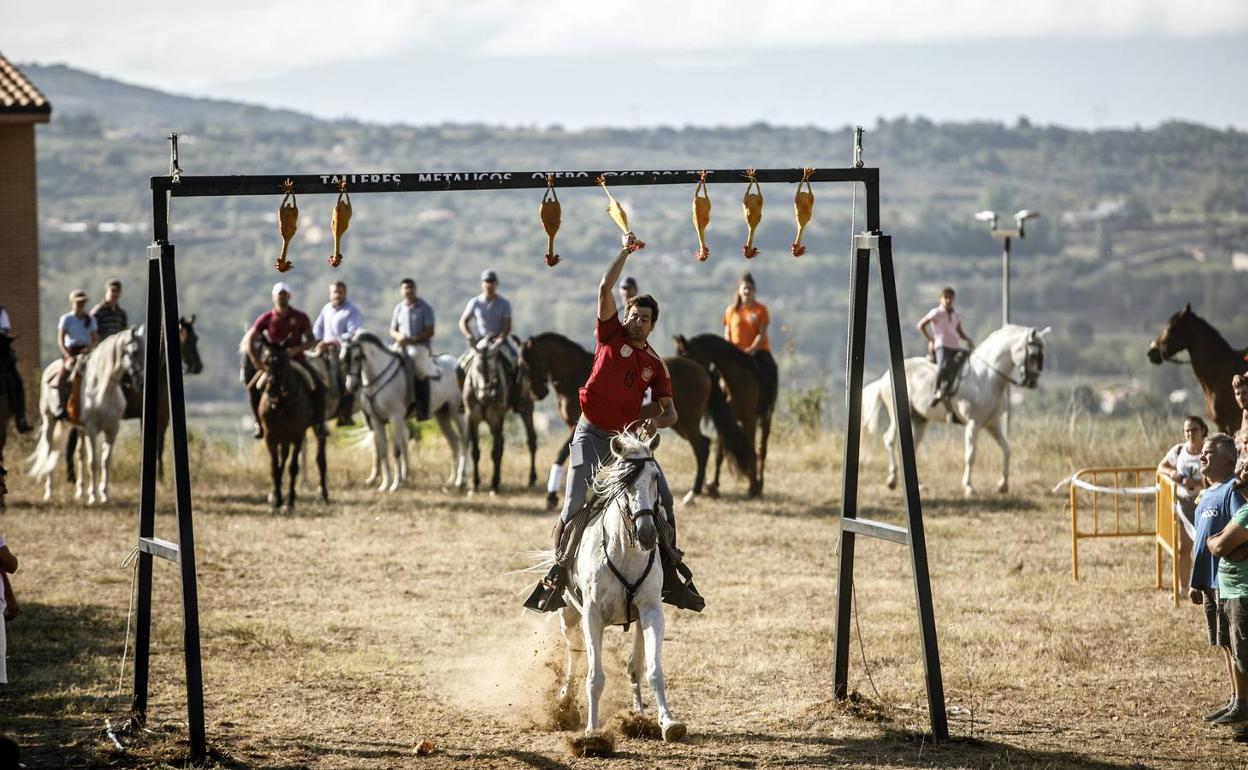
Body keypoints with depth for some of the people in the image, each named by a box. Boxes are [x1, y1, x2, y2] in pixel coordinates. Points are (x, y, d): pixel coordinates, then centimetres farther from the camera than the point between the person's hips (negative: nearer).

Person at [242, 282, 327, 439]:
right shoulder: (267, 318, -2)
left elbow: (311, 340, -3)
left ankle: (318, 422, -7)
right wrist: (255, 360, -13)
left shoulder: (300, 317, -3)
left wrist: (296, 349, -22)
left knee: (318, 387, -21)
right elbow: (248, 339, 0)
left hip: (296, 360, -1)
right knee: (253, 387, -15)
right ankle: (259, 423, -1)